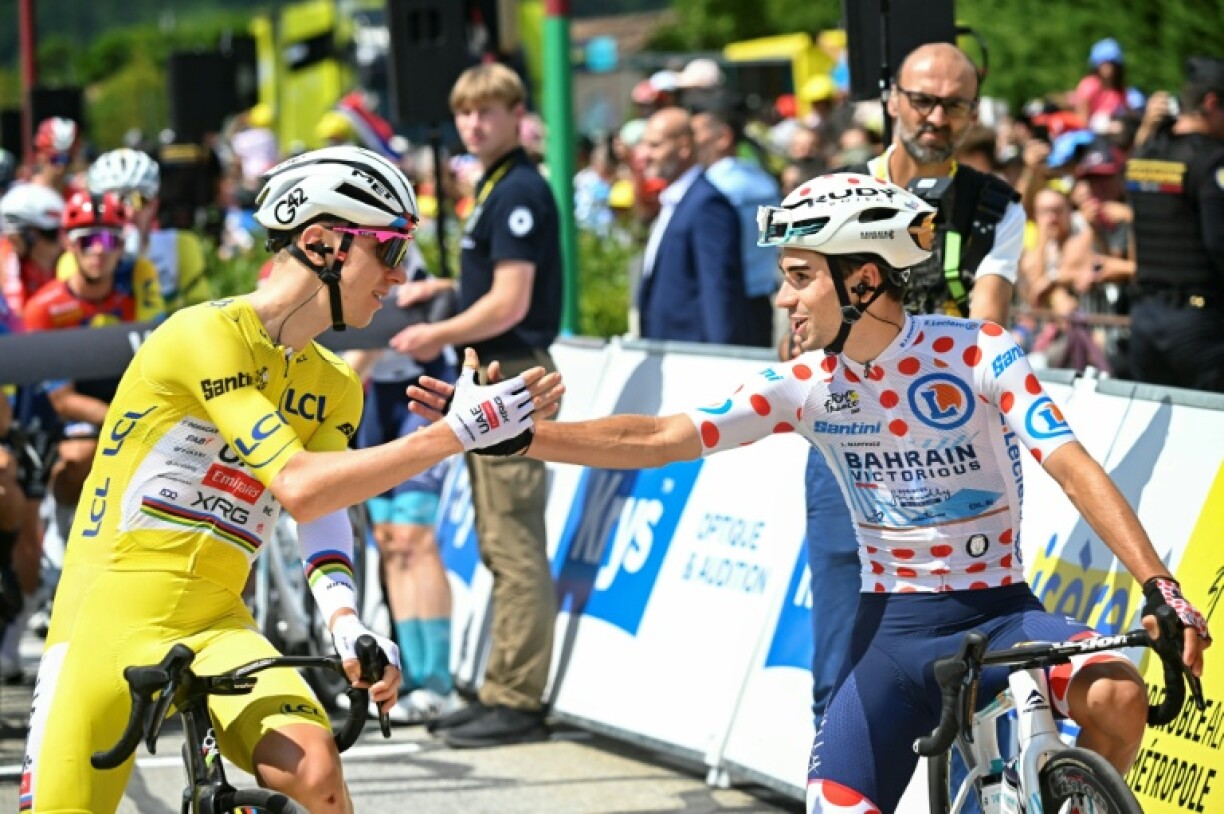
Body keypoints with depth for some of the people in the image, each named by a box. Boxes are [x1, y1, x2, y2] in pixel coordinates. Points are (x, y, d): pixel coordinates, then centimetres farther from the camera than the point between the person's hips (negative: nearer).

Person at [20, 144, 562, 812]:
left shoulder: (332, 391, 13)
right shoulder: (208, 336, -12)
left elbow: (326, 515, -2)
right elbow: (298, 488, -22)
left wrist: (345, 622, -23)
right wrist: (460, 432, -23)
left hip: (216, 627, 5)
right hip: (111, 614, -5)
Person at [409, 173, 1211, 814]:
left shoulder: (978, 352, -12)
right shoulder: (807, 385, -3)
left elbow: (1074, 467, -19)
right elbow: (659, 438, -7)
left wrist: (1160, 585, -33)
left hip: (998, 609, -3)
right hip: (894, 627, 3)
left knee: (1117, 695, -31)